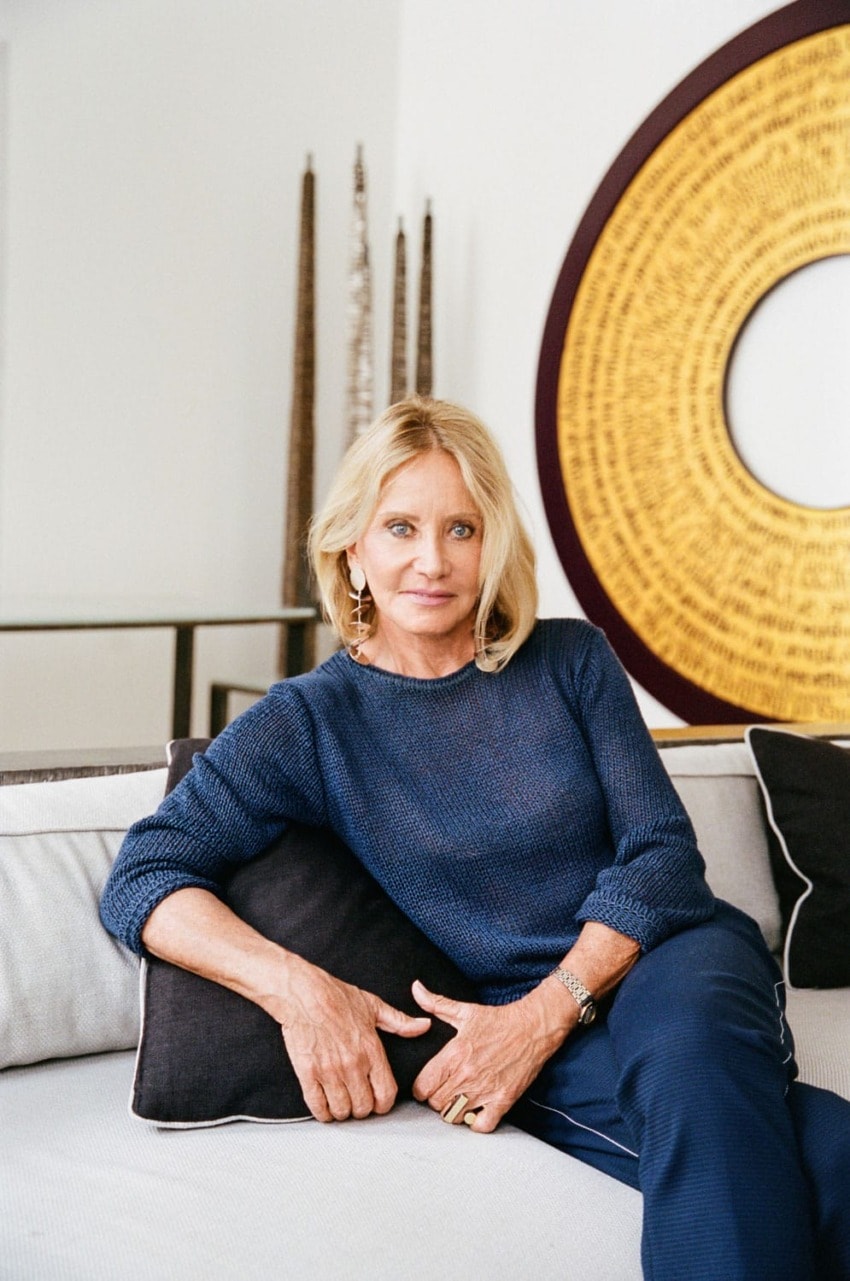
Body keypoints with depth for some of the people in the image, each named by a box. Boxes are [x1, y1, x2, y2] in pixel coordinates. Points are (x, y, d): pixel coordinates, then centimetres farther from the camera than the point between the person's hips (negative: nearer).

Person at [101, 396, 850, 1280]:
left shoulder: (571, 660, 6)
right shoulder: (311, 722, 2)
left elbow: (663, 851, 1)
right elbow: (139, 879, -5)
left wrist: (546, 1012, -14)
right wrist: (292, 984, -23)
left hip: (668, 958, 3)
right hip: (517, 1020, -3)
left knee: (694, 1049, -37)